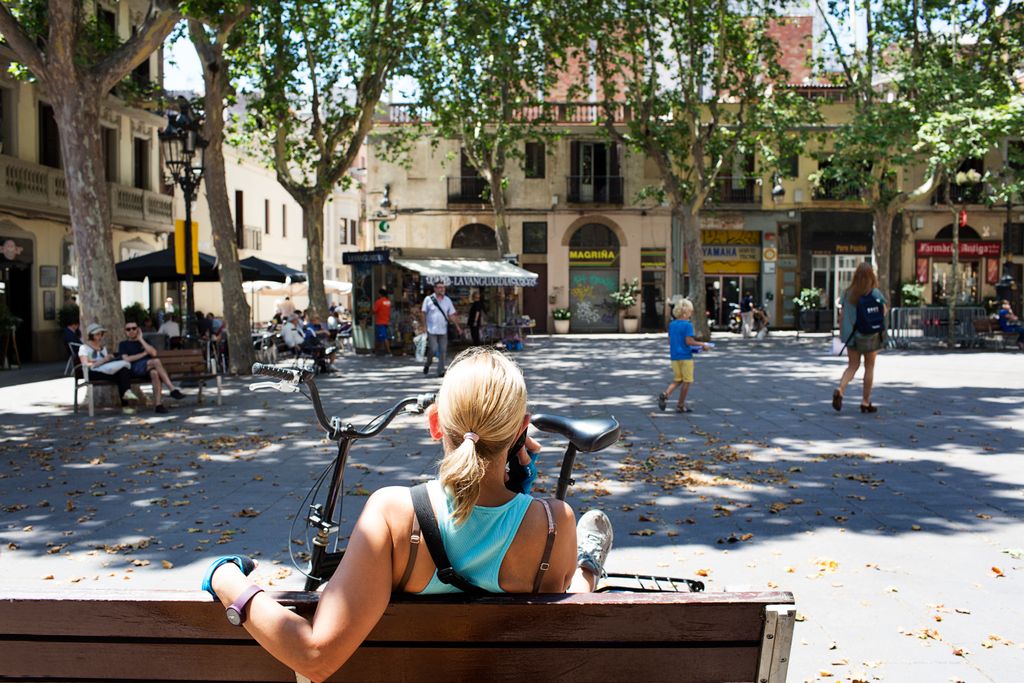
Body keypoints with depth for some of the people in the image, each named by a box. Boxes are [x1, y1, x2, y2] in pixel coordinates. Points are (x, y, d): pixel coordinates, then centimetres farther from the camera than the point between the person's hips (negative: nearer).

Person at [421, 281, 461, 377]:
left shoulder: (447, 300, 9)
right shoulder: (428, 299, -1)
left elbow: (451, 315, 12)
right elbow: (423, 314, 0)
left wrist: (457, 327, 5)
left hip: (443, 330, 4)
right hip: (431, 330, -4)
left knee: (443, 351, 0)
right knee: (433, 349, -9)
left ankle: (441, 371, 6)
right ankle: (427, 364, 18)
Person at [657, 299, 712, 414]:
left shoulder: (671, 324, 7)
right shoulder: (687, 325, -13)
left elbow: (670, 341, 11)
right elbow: (689, 341, -19)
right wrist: (702, 345, -9)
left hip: (674, 356, 6)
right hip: (685, 356, -6)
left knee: (678, 379, 17)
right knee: (687, 381, 6)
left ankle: (665, 394, -8)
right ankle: (681, 406, 10)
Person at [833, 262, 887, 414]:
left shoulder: (848, 292, 2)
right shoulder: (875, 293, -9)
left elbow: (842, 313, 5)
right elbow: (884, 310, -14)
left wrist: (841, 330, 14)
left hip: (851, 334, 3)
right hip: (869, 335, -3)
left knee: (852, 366, 10)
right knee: (869, 367, 9)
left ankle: (840, 390, -16)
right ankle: (866, 402, 12)